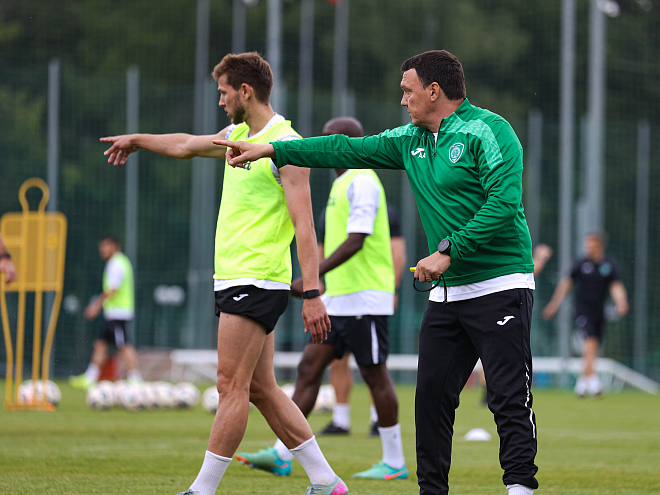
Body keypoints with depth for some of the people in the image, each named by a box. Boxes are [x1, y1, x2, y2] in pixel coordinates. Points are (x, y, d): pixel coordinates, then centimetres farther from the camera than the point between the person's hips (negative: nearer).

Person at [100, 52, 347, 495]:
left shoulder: (286, 145, -11)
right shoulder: (238, 136, 16)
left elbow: (304, 225, -17)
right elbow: (186, 145, 36)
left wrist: (312, 292, -22)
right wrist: (137, 139, 48)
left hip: (258, 283, -9)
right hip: (233, 279, 9)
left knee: (233, 387, -7)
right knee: (262, 390, 8)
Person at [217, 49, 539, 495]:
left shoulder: (488, 130, -9)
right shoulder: (411, 140, 16)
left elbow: (504, 201, -19)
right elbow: (348, 150, 22)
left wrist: (449, 251, -20)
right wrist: (271, 151, 21)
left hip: (499, 286, -8)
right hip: (448, 293, 8)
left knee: (509, 398, -10)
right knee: (432, 394, 5)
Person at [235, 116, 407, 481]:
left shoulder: (362, 182, -13)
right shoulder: (341, 184, 17)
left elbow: (356, 240, -23)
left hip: (364, 298, -10)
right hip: (338, 298, 10)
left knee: (375, 376, -3)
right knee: (309, 368, 3)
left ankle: (394, 462, 5)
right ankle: (282, 455, 2)